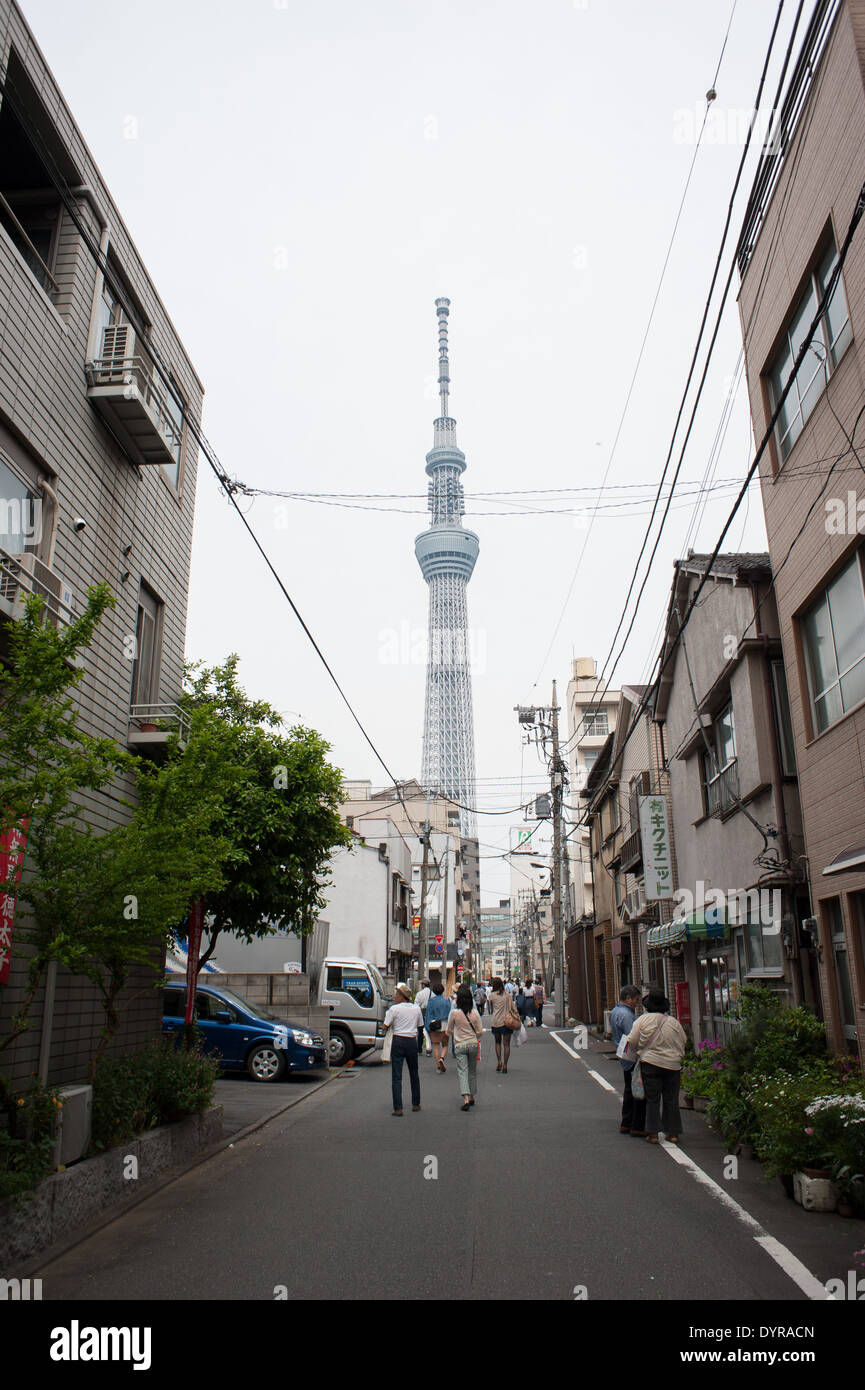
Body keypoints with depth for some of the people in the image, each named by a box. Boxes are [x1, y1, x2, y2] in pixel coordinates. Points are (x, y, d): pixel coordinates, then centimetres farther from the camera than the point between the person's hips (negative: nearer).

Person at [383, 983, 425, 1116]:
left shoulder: (394, 1008, -8)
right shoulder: (416, 1008, 4)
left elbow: (385, 1026, -6)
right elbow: (420, 1026, 14)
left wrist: (386, 1015, 11)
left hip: (398, 1041, -4)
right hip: (412, 1041, 4)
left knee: (396, 1076, -1)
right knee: (414, 1074, 19)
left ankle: (398, 1108, -6)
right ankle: (416, 1104, 28)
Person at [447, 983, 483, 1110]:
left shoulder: (454, 1013, -12)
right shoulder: (475, 1013, -7)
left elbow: (449, 1031, 1)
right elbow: (480, 1031, -2)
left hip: (460, 1045, -2)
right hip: (473, 1044, 2)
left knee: (462, 1072, -1)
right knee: (472, 1071, 18)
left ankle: (466, 1099, -17)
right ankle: (472, 1097, 28)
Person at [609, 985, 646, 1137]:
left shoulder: (615, 1012, 13)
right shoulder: (625, 1015, -20)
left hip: (624, 1057, 10)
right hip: (633, 1058, -10)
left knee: (629, 1091, 17)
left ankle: (625, 1124, 24)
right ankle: (637, 1127, 0)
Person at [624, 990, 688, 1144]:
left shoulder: (643, 1020, -5)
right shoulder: (674, 1022, 1)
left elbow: (632, 1042, -4)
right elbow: (683, 1042, 10)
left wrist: (635, 1056, 14)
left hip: (650, 1063, -2)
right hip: (673, 1065, 2)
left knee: (652, 1100, 6)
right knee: (671, 1100, 10)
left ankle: (653, 1134, 7)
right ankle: (673, 1133, 14)